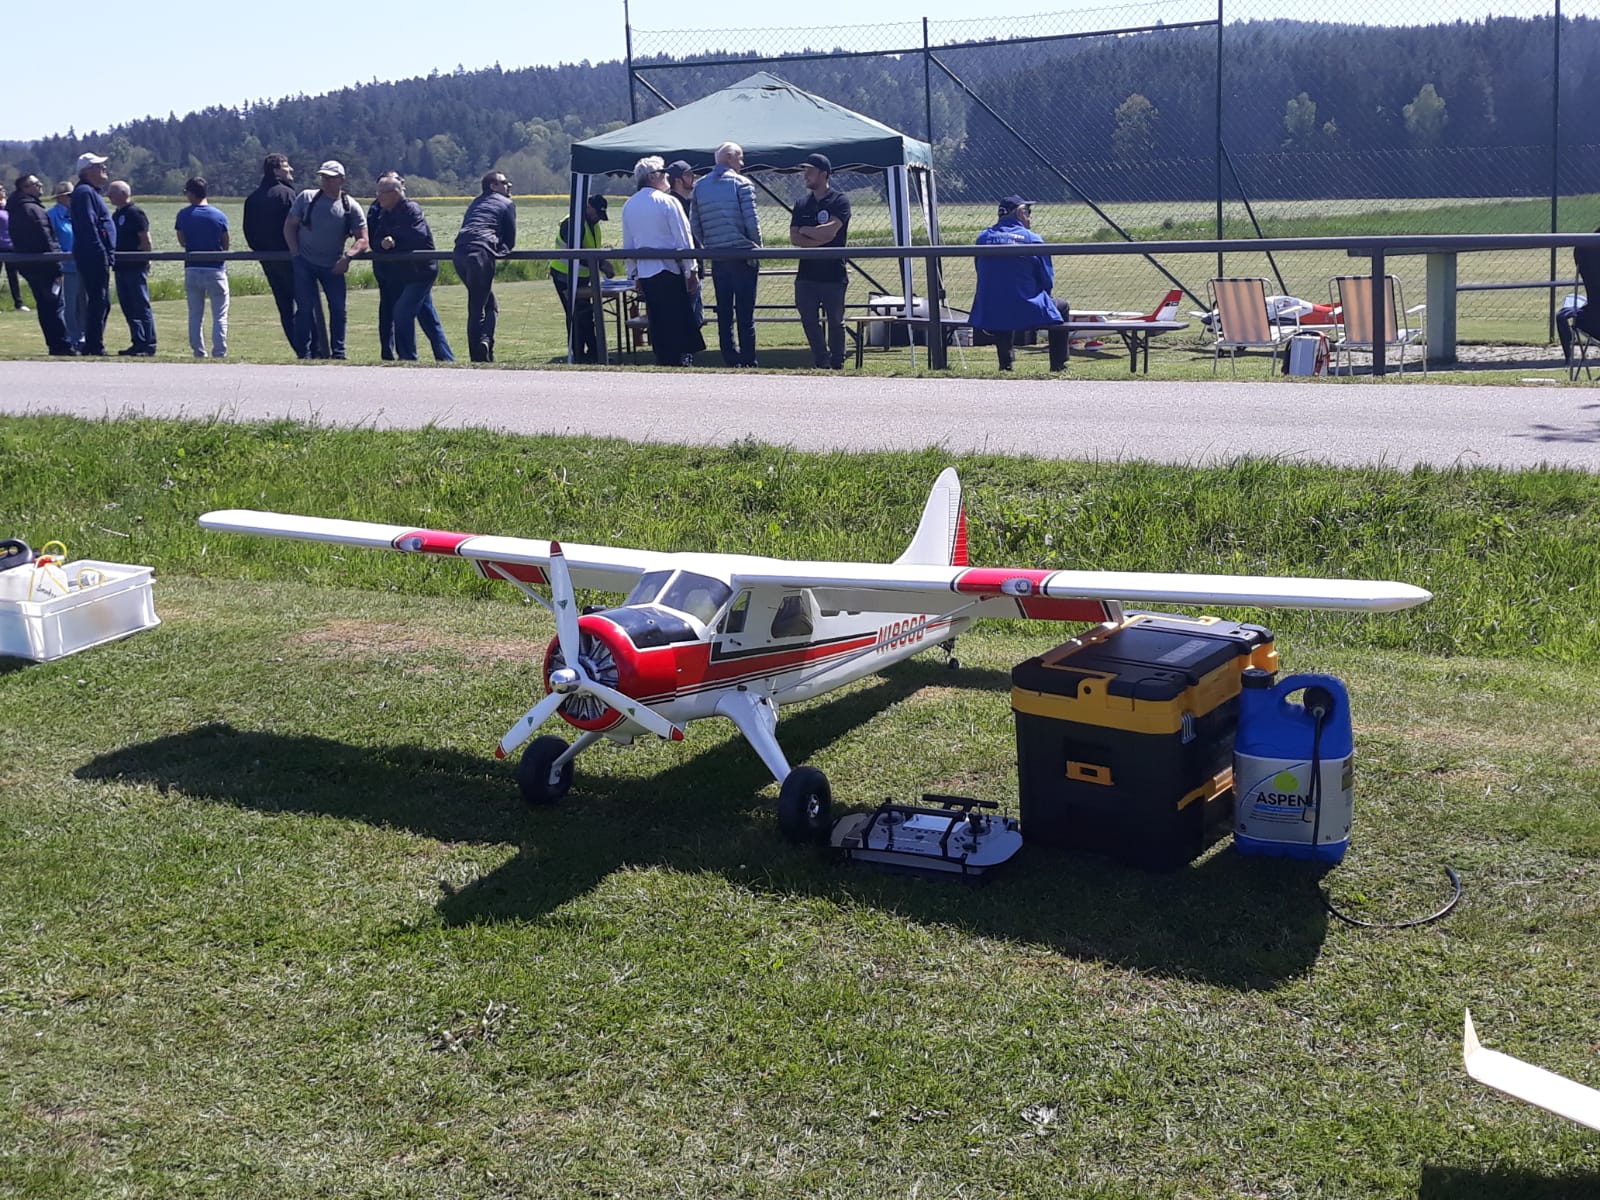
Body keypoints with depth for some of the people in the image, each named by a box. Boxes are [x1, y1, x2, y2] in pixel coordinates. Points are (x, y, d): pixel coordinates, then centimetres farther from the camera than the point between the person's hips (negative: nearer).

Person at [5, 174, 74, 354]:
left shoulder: (15, 210, 16)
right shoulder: (33, 209, -15)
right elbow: (45, 240, -19)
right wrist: (56, 266, -17)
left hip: (28, 266, 9)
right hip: (43, 266, -9)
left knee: (44, 305, 11)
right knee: (55, 305, -6)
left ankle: (55, 344, 12)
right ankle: (62, 344, -7)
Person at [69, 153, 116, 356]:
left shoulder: (92, 192, 22)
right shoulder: (84, 192, -11)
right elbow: (89, 225, -19)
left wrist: (108, 255, 20)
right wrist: (102, 252, -23)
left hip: (97, 257, 11)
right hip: (94, 257, -11)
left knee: (101, 302, 13)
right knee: (99, 302, -10)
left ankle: (93, 346, 17)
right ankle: (94, 347, -9)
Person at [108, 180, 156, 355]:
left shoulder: (135, 213, -9)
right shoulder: (116, 215, 17)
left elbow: (146, 241, -14)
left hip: (135, 267, -9)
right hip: (121, 268, 9)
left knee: (142, 307, -7)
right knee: (128, 308, 10)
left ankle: (149, 347, -6)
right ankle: (138, 344, 14)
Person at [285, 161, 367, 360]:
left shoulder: (350, 207, -2)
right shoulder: (306, 197, 0)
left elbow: (363, 239, -4)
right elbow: (289, 225, 4)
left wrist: (347, 256, -21)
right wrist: (295, 252, -7)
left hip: (333, 266, 1)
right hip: (304, 263, -1)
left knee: (338, 309, 0)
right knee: (305, 309, -4)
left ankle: (338, 353, 12)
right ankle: (304, 354, 2)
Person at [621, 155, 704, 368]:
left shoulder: (629, 206, 9)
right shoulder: (667, 202, -9)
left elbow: (628, 244, 13)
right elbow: (683, 239, -8)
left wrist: (633, 274, 20)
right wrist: (692, 271, -3)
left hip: (644, 273, 5)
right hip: (670, 270, -5)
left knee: (657, 324, 9)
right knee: (681, 320, 0)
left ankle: (665, 362, 10)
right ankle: (683, 359, -2)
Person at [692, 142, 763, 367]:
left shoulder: (700, 187, 10)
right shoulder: (741, 184, -5)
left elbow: (695, 226, 10)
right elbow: (752, 220, -10)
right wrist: (757, 247, 3)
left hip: (716, 257, 4)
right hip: (743, 254, -4)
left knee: (724, 311, 8)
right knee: (745, 311, -1)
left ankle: (730, 360, 9)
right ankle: (748, 361, -1)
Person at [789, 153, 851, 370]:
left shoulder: (840, 201, -2)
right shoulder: (802, 204, 14)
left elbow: (830, 230, -17)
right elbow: (794, 237, 3)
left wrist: (805, 231, -3)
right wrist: (819, 239, -11)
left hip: (833, 274, -5)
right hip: (806, 273, 5)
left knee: (835, 322, 3)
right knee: (809, 321, 4)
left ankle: (837, 365, 13)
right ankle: (822, 363, 15)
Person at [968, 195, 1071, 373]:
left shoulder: (983, 237, 6)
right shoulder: (1032, 239, -4)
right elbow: (1048, 281, 1)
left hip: (988, 316, 4)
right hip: (1027, 313, -4)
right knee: (1060, 307, 23)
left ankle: (1005, 364, 42)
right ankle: (1058, 366, 24)